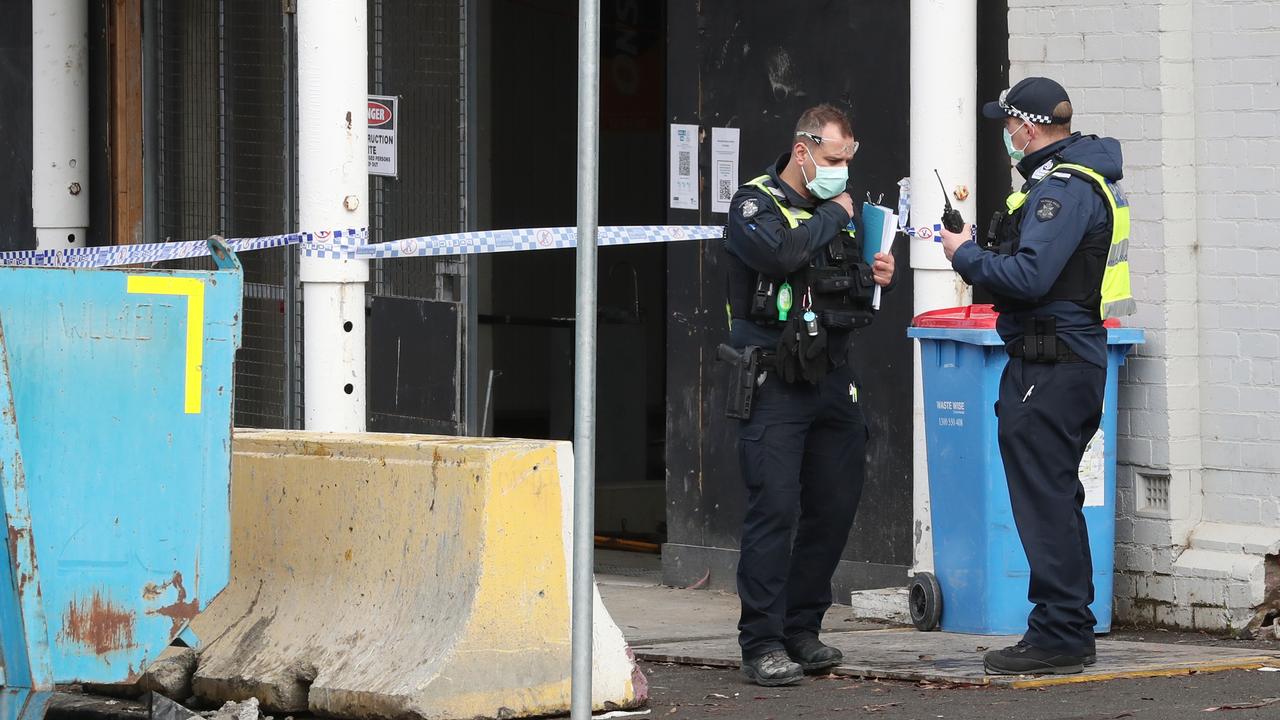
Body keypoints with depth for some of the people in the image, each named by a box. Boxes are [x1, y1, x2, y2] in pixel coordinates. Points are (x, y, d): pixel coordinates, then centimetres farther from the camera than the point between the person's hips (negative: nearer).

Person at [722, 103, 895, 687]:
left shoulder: (838, 211, 16)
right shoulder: (755, 204, -4)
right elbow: (778, 255, -25)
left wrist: (873, 277, 4)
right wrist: (832, 218, -11)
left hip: (832, 376, 7)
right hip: (776, 381, -7)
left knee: (835, 506, 8)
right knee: (774, 509, -11)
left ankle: (802, 628, 20)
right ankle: (762, 644, -8)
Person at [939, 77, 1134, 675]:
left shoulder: (1063, 188, -16)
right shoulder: (1084, 177, 17)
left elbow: (1030, 276, -25)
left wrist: (967, 255, -11)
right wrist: (978, 249, 9)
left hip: (1051, 368, -11)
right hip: (1074, 357, 11)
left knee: (1044, 501, -7)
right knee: (1059, 499, 16)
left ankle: (1058, 636, -5)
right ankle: (1072, 632, 21)